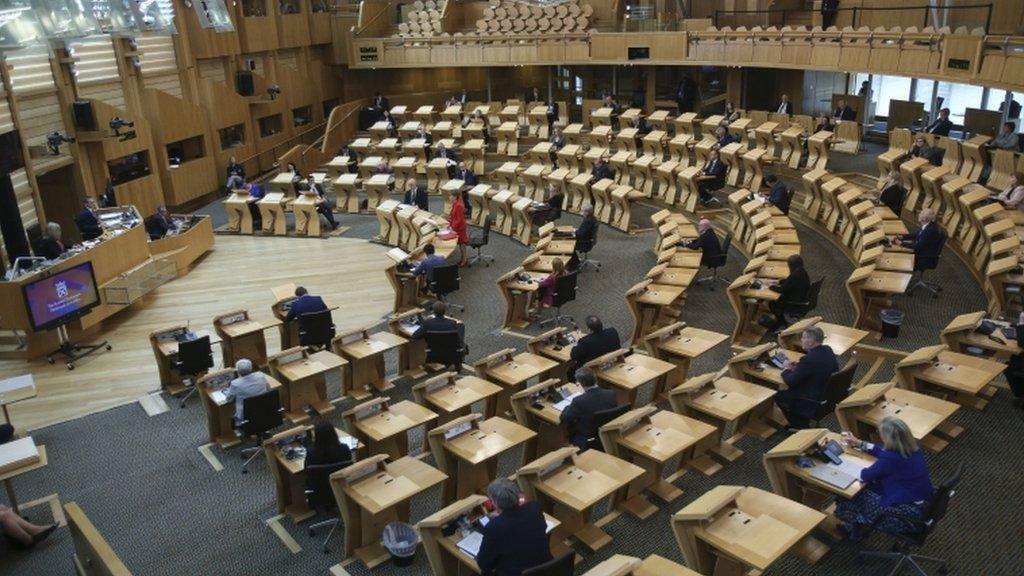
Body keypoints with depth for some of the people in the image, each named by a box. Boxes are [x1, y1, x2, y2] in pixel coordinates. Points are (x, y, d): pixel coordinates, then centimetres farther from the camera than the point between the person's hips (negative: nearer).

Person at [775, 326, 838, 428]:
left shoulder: (809, 359, -29)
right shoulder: (827, 350, -3)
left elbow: (790, 381, -22)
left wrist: (786, 369, -2)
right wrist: (797, 366, 4)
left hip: (816, 404, -9)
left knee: (779, 396, 9)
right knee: (787, 391, 24)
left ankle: (799, 427, 24)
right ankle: (802, 425, 31)